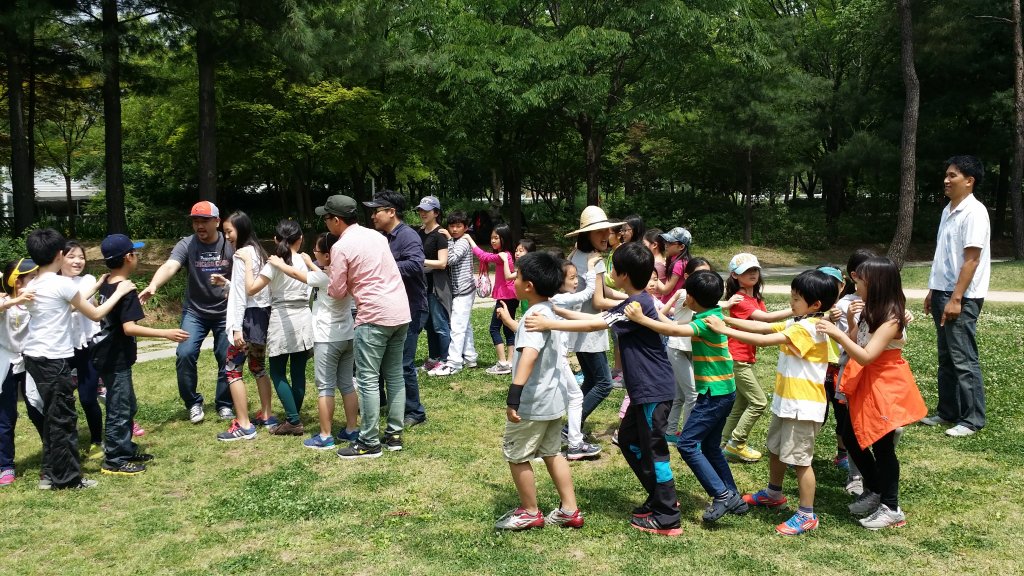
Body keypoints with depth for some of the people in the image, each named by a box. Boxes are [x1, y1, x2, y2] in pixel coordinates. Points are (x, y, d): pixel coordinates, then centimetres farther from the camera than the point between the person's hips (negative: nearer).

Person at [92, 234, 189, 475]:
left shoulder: (106, 284, 6)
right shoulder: (126, 290, -21)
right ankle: (113, 461, 7)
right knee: (119, 410, 0)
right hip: (116, 359, -10)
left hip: (108, 355, 10)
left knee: (128, 406, 19)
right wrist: (166, 333, -32)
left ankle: (126, 449, 29)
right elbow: (129, 328, -29)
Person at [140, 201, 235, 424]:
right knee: (185, 354, -13)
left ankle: (225, 404, 22)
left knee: (228, 359, 2)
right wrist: (153, 285, -48)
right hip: (194, 311, 0)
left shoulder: (230, 245, -10)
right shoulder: (186, 245, -13)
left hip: (225, 312, 0)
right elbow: (169, 266, -31)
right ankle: (193, 403, 7)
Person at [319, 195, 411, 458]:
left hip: (375, 316, -8)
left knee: (368, 380, -1)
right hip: (401, 311, 8)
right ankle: (394, 434, 20)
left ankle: (369, 443, 4)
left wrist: (328, 278, 16)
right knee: (394, 375, 14)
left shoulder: (341, 247, -9)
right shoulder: (376, 235, 13)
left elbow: (338, 291, -4)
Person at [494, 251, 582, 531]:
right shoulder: (548, 311, 8)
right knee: (552, 452, 18)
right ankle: (569, 511, 23)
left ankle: (530, 512, 18)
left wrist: (514, 394, -43)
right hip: (553, 398, 10)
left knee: (516, 455, 6)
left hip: (533, 403, -10)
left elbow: (529, 354, -37)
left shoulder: (536, 315, -22)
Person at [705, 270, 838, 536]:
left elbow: (764, 340, -29)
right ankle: (773, 494, 44)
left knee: (799, 458, -2)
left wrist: (725, 330, -25)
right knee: (776, 449, 24)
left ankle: (807, 515, 10)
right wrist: (727, 319, -2)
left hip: (803, 406, -10)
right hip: (786, 401, 10)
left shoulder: (807, 328, -23)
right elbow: (762, 326, 6)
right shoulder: (797, 323, 7)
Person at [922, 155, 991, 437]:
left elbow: (971, 259, -19)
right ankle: (947, 411, 24)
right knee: (946, 358, 15)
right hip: (943, 293, 9)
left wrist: (956, 299, -21)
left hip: (961, 298, -9)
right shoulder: (948, 211, 14)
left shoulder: (974, 212, -14)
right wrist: (933, 291, 19)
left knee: (964, 360, -3)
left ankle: (972, 419, 6)